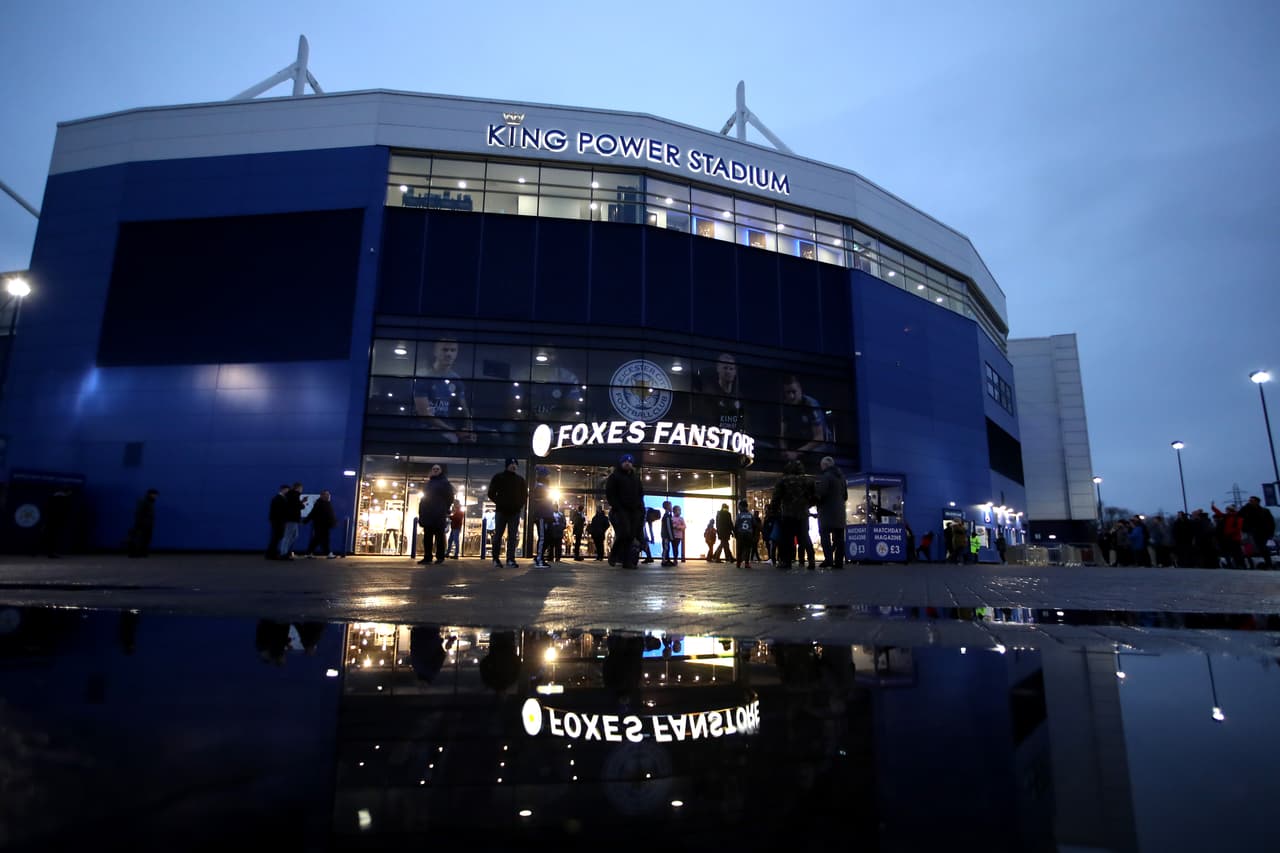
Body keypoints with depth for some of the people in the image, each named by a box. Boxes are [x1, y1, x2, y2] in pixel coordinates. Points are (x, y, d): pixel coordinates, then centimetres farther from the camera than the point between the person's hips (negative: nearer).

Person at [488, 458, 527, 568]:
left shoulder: (520, 479, 12)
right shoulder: (498, 477, 4)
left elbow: (525, 494, 17)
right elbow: (491, 493, 4)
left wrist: (520, 505, 5)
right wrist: (499, 502, -4)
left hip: (515, 512, 2)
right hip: (501, 511, -2)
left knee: (512, 536, -1)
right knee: (498, 535, 1)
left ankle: (510, 559, -2)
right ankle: (496, 559, 8)